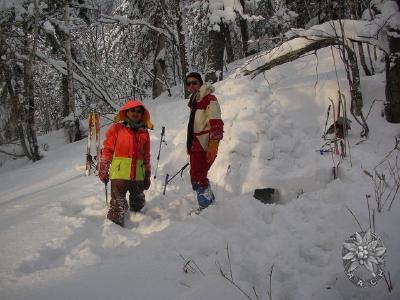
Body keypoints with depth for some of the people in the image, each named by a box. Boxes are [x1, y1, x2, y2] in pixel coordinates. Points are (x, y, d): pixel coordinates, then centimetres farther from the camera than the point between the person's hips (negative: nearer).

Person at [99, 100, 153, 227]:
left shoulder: (144, 133, 12)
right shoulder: (116, 128, 2)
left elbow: (146, 156, 17)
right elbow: (107, 150, 1)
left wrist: (147, 176, 18)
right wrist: (103, 170, -3)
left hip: (138, 175, 4)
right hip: (119, 173, -4)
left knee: (138, 204, 16)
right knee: (118, 206, -8)